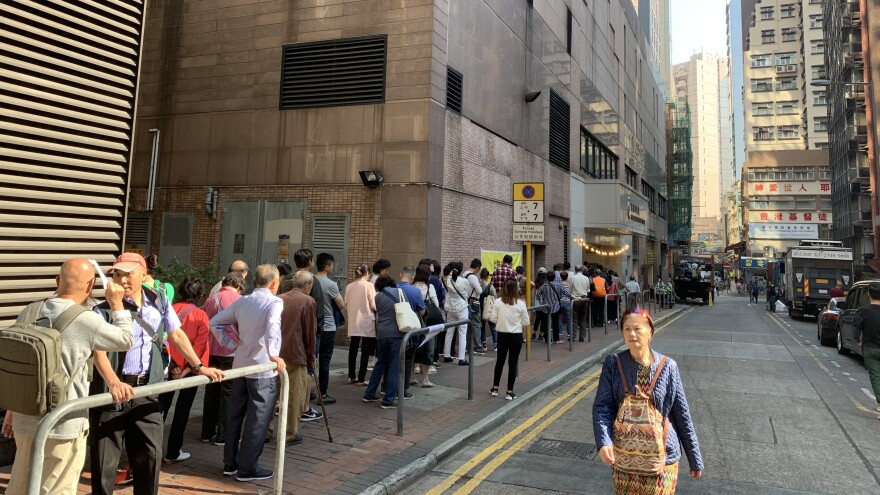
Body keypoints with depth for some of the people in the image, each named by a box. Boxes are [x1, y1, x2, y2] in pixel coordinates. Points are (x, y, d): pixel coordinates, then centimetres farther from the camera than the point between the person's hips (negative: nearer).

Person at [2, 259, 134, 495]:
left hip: (25, 420, 6)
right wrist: (116, 303, 9)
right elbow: (126, 339, -2)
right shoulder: (86, 320, -18)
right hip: (63, 427, -6)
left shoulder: (29, 313, 1)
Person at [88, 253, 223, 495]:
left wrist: (199, 367, 6)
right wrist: (114, 383, -40)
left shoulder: (158, 300, 3)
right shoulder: (104, 310, -11)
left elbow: (176, 335, 11)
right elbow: (99, 352, -22)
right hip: (111, 391, -3)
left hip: (147, 390, 3)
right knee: (105, 458, 6)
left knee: (150, 455, 11)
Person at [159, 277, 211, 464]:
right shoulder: (201, 316, -12)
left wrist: (171, 364, -5)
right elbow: (200, 345, -17)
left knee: (161, 406, 17)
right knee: (182, 410, 9)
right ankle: (172, 453, 15)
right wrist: (187, 369, -13)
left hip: (169, 366, 3)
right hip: (189, 368, -2)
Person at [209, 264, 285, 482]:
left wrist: (228, 344, 11)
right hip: (263, 369, -7)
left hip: (240, 365, 7)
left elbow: (215, 322, 10)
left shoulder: (242, 301, 7)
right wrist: (274, 355, -31)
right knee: (257, 420, 3)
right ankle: (248, 468, 11)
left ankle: (230, 462, 27)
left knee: (236, 415, 16)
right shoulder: (275, 302, -13)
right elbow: (272, 327, -34)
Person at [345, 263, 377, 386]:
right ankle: (361, 378, 3)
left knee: (353, 349, 14)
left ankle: (351, 376, 21)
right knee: (365, 350, 2)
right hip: (366, 322, -5)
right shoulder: (369, 286, -11)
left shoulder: (349, 286, 3)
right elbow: (373, 305, -10)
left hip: (353, 322, 5)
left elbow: (346, 304, 8)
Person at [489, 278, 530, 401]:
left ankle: (495, 388, 25)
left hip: (502, 335, 2)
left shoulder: (498, 302, -8)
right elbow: (526, 322, -8)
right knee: (512, 363, 6)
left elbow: (493, 319, -5)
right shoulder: (520, 304, -13)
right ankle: (510, 392, 11)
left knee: (500, 361, 17)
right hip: (516, 336, -2)